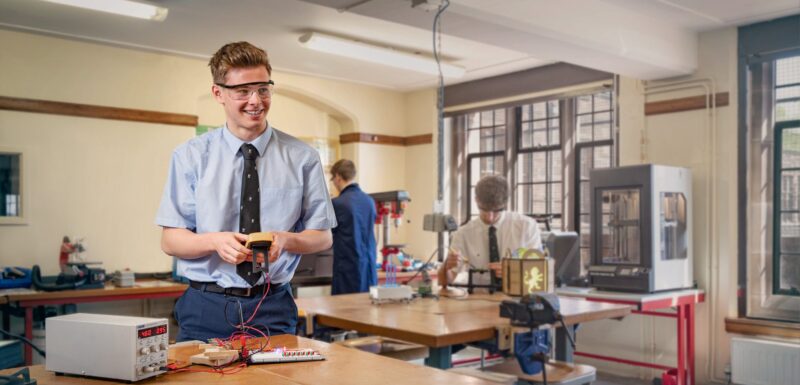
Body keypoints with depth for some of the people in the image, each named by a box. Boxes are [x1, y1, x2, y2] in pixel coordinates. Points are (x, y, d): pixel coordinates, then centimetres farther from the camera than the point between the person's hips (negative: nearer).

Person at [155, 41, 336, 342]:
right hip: (206, 308, 0)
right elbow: (170, 240, 0)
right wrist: (214, 241, -21)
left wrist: (284, 240, -17)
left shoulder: (302, 158, 1)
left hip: (274, 309, 0)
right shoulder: (190, 156, 1)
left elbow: (323, 237, 4)